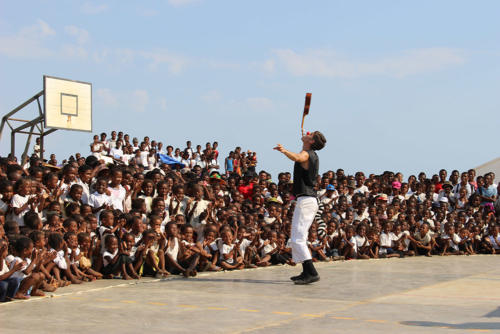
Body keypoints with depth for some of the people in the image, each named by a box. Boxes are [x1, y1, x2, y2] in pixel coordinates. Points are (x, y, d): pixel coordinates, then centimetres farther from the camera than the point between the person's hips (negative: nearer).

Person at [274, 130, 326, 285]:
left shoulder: (306, 153, -12)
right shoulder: (313, 155, 17)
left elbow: (297, 157, -39)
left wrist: (285, 151, -56)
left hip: (305, 200, -10)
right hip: (311, 199, 10)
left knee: (297, 238, -15)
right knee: (299, 237, 16)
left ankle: (312, 273, -21)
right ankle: (306, 272, 18)